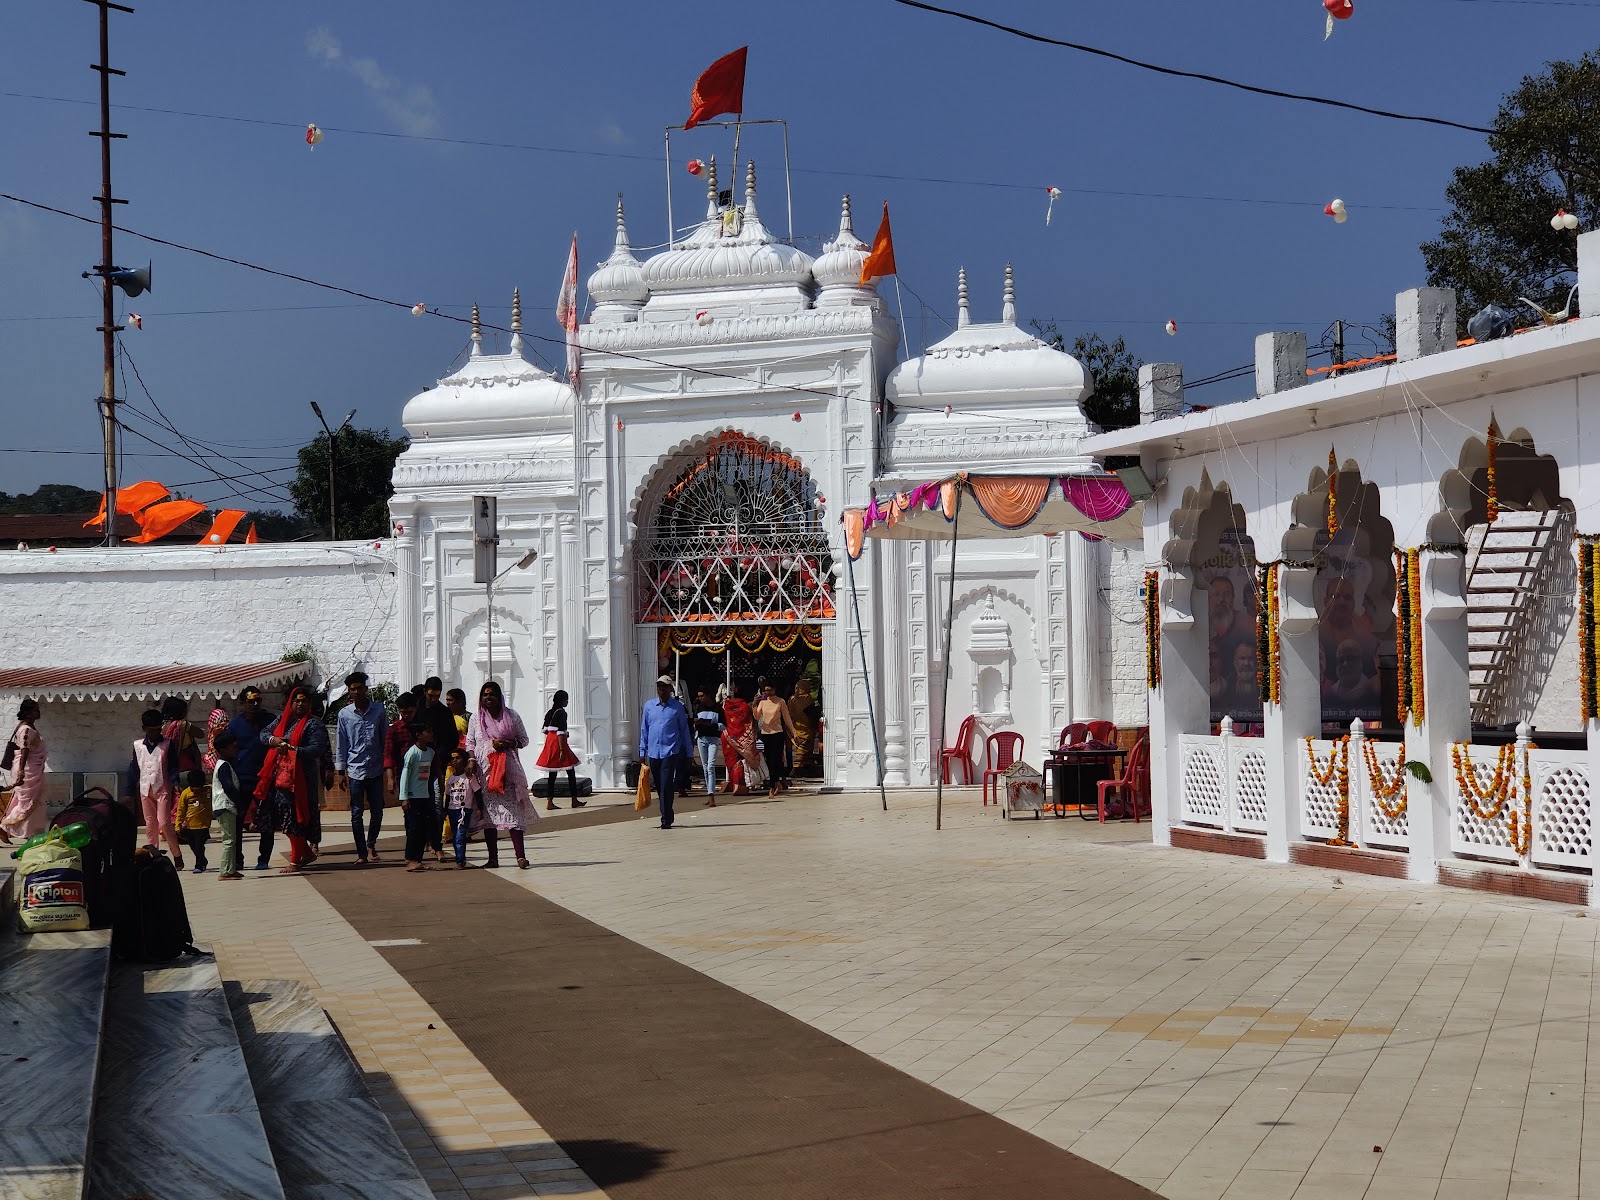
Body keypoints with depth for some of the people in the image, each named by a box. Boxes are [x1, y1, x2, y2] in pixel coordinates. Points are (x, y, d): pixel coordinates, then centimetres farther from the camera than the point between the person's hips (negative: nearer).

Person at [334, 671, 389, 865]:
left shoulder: (379, 710, 1)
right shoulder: (344, 714, 1)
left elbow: (386, 739, 7)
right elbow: (340, 744, 5)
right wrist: (340, 771, 2)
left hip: (375, 769, 1)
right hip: (355, 770, 0)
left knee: (377, 812, 6)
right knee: (356, 813, 3)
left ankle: (371, 844, 30)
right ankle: (361, 852, 11)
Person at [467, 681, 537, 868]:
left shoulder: (511, 715, 7)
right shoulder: (476, 718, 11)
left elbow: (524, 739, 10)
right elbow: (470, 743, 13)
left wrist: (507, 744, -9)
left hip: (507, 769, -2)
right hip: (484, 769, 2)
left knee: (513, 810, -10)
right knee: (488, 812, 0)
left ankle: (520, 855, -14)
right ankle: (493, 857, 4)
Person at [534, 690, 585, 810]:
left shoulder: (550, 713, 11)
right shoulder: (561, 713, -13)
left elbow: (545, 730, 15)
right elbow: (561, 732, -18)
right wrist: (562, 750, -19)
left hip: (549, 742, 8)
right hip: (559, 743, -8)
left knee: (552, 774, 9)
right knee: (571, 772, 1)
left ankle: (549, 802, 5)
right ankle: (574, 801, 4)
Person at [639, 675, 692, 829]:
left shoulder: (677, 707, 2)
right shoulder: (649, 705, 9)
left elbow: (684, 730, 7)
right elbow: (644, 729, 14)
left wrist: (688, 753, 6)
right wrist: (642, 751, 9)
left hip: (671, 751, -4)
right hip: (653, 752, 4)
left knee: (666, 786, -12)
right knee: (659, 786, 10)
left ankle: (666, 819, -10)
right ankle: (668, 815, 23)